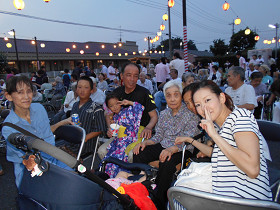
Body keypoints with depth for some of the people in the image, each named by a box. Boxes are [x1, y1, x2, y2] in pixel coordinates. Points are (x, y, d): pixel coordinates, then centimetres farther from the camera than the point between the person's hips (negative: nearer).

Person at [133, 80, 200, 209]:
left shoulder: (191, 114, -8)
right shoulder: (164, 114, 10)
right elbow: (158, 136, 11)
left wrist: (171, 149, -34)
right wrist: (145, 143, -8)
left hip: (182, 150, -5)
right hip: (163, 146, 6)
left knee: (166, 164, -34)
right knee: (138, 155, -16)